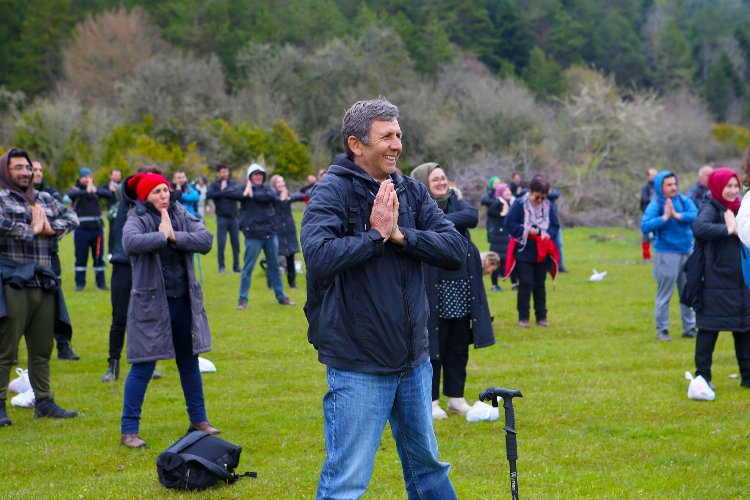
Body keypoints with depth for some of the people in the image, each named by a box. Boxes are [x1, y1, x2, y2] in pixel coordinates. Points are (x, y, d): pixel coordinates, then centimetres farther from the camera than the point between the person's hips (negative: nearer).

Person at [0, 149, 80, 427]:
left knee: (42, 350, 11)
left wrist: (50, 228, -2)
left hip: (44, 283, 6)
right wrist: (31, 230, -10)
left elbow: (71, 217, 17)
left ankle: (44, 402, 19)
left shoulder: (43, 199, 18)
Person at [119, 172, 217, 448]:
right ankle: (128, 431, 3)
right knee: (143, 367, -3)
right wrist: (163, 236, -20)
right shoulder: (138, 220, -9)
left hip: (184, 302, 5)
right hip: (151, 304, -5)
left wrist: (176, 236, -19)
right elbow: (130, 242, -32)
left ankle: (198, 420, 30)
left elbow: (206, 239, -9)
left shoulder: (181, 216, 5)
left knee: (189, 363, 17)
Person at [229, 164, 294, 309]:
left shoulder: (267, 188, 9)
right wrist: (245, 193, -22)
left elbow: (271, 196, -15)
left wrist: (253, 195, -15)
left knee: (274, 267, 12)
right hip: (253, 235, -4)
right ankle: (243, 299, 5)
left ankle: (281, 297, 20)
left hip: (270, 234, 4)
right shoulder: (245, 189, 0)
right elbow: (228, 193, -15)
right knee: (248, 268, -1)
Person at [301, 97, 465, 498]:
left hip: (414, 360, 6)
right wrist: (375, 234, -19)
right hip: (358, 367, -6)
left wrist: (400, 234, -16)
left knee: (427, 467, 20)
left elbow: (456, 249, -4)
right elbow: (318, 258, -28)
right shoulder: (333, 191, -11)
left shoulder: (411, 192, 6)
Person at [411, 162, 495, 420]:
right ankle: (431, 401, 13)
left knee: (459, 346, 12)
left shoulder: (456, 203, 10)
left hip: (463, 289, 5)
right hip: (434, 290, -5)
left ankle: (456, 397, 23)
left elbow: (472, 216, -11)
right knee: (434, 346, 2)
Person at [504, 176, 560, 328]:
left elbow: (555, 226, 4)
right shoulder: (519, 205, -9)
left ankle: (541, 316, 17)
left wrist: (548, 234, -17)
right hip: (523, 252, -3)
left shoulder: (549, 207, 2)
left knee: (540, 284, 10)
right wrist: (526, 230, -17)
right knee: (526, 284, -3)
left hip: (542, 253, 3)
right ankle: (523, 317, 5)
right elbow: (509, 224, -10)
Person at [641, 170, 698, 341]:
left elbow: (696, 215, -12)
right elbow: (645, 226, -20)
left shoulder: (684, 201, 3)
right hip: (666, 254, -5)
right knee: (664, 294, 1)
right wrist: (665, 217, -24)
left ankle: (689, 327, 21)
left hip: (687, 252, 5)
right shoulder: (655, 205, -8)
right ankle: (662, 330, 10)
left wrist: (677, 215, -20)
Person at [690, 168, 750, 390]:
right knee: (709, 329, -1)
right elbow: (699, 227, -29)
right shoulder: (711, 209, -9)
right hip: (716, 282, -7)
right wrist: (728, 229, -30)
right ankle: (703, 376, 6)